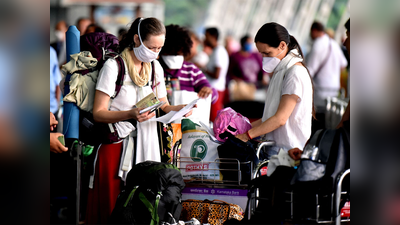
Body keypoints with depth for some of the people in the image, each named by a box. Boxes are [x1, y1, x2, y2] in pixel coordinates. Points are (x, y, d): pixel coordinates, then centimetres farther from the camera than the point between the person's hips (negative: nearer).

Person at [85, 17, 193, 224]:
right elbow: (98, 113, -10)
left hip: (146, 144, 5)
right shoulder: (114, 66, -7)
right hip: (117, 145, -5)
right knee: (111, 207, -7)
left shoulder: (155, 67, 13)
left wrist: (179, 109, -3)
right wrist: (131, 114, -24)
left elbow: (163, 107, 19)